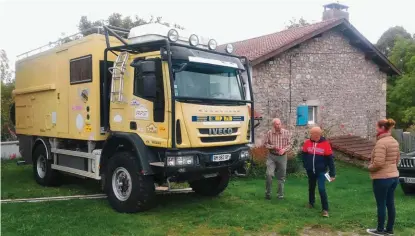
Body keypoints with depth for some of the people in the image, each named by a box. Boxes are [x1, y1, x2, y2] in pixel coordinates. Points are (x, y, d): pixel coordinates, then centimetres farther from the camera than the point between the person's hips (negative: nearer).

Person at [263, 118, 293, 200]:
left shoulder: (286, 133, -5)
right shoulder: (269, 133, -6)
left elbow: (290, 144, -1)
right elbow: (265, 144, 0)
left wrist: (284, 149, -19)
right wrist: (273, 147, -16)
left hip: (282, 157, 1)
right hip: (271, 156, -1)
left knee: (281, 177, 8)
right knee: (269, 174, -11)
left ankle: (280, 194, 23)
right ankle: (268, 193, 6)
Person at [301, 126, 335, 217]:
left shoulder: (325, 144, -14)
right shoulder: (307, 143, -5)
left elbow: (330, 159, -10)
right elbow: (304, 155, 10)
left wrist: (332, 173, -9)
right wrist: (306, 166, 6)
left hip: (321, 171, -4)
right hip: (310, 171, 4)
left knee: (321, 189, -13)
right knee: (311, 187, 19)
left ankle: (325, 209, -1)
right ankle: (311, 203, 41)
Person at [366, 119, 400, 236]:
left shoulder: (381, 142, -21)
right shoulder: (394, 142, 8)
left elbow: (378, 163, -25)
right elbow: (397, 159, 17)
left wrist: (370, 167, -7)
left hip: (382, 178, -9)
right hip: (394, 176, 9)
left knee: (381, 205, 3)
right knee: (390, 204, 15)